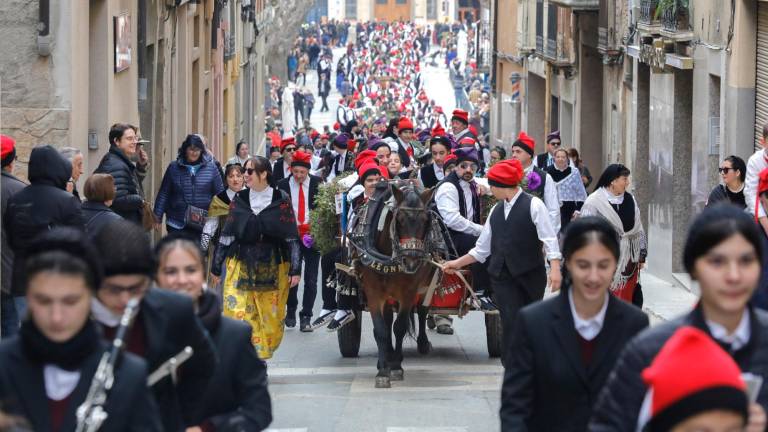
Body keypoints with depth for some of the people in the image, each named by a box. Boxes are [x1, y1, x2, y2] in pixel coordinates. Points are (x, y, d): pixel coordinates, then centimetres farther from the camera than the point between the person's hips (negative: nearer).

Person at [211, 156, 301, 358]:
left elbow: (292, 238, 0)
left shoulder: (281, 201, -1)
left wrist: (295, 269, -5)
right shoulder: (239, 200, 5)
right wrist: (216, 266, 10)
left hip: (273, 268, -1)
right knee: (237, 313, -10)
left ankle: (261, 358, 15)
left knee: (271, 318, 2)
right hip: (241, 267, 1)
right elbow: (226, 235, 9)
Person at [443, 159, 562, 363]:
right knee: (511, 323, -6)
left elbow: (549, 238, -10)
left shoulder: (533, 205, -5)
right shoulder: (496, 210, 13)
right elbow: (482, 248, 20)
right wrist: (458, 263, 19)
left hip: (530, 274, -4)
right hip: (503, 275, 4)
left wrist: (555, 268, -20)